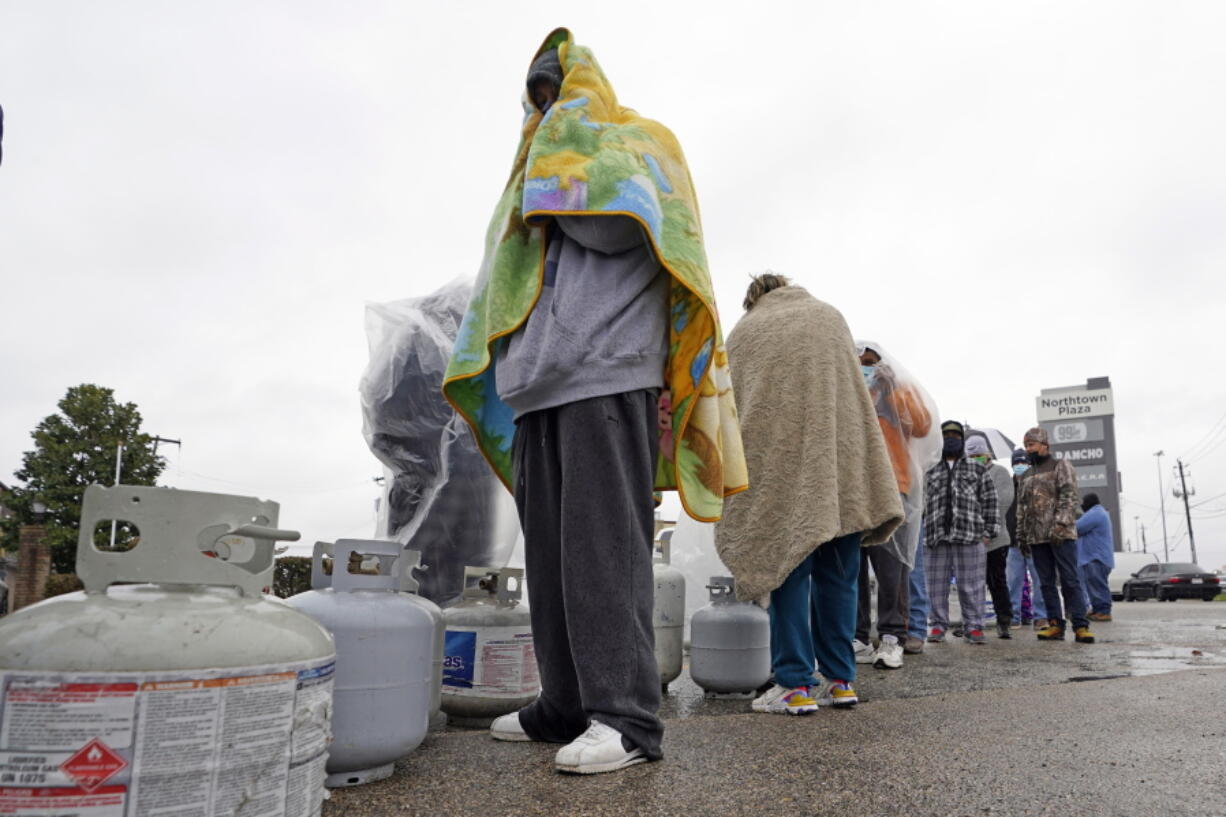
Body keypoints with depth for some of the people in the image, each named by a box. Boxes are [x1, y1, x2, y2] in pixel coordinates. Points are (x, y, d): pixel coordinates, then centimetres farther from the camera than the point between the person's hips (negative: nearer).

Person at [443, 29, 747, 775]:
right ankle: (567, 706, 10)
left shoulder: (640, 140, 14)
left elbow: (615, 225, -8)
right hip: (539, 383, 7)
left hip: (608, 372, -7)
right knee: (550, 549, 4)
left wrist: (564, 149, 4)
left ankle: (628, 715, -12)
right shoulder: (539, 172, 33)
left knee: (603, 543, -14)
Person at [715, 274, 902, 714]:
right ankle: (840, 680, 11)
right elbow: (853, 386, 18)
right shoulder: (830, 315, 18)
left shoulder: (742, 332, 12)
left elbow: (730, 407, 12)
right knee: (837, 572, 7)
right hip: (843, 462, 2)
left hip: (780, 464, -2)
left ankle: (795, 685, -2)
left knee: (788, 567, 0)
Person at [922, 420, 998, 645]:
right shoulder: (930, 474, 18)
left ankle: (973, 626, 7)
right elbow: (923, 504, 17)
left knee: (971, 586, -1)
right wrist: (923, 533, 9)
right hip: (936, 538, 2)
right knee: (937, 585, 3)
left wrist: (987, 532, -1)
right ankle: (939, 625, 11)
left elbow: (989, 502, 8)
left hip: (969, 537, -2)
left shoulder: (978, 471, 13)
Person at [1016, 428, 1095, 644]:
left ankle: (1080, 626, -4)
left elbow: (1069, 497, -9)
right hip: (1036, 537, 6)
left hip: (1061, 534, -6)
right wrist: (1021, 536, 14)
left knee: (1070, 580, -6)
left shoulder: (1060, 466, 2)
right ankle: (1055, 624, 10)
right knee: (1046, 583, 6)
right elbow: (1021, 506, 20)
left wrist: (1059, 525, -18)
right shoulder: (1026, 475, 20)